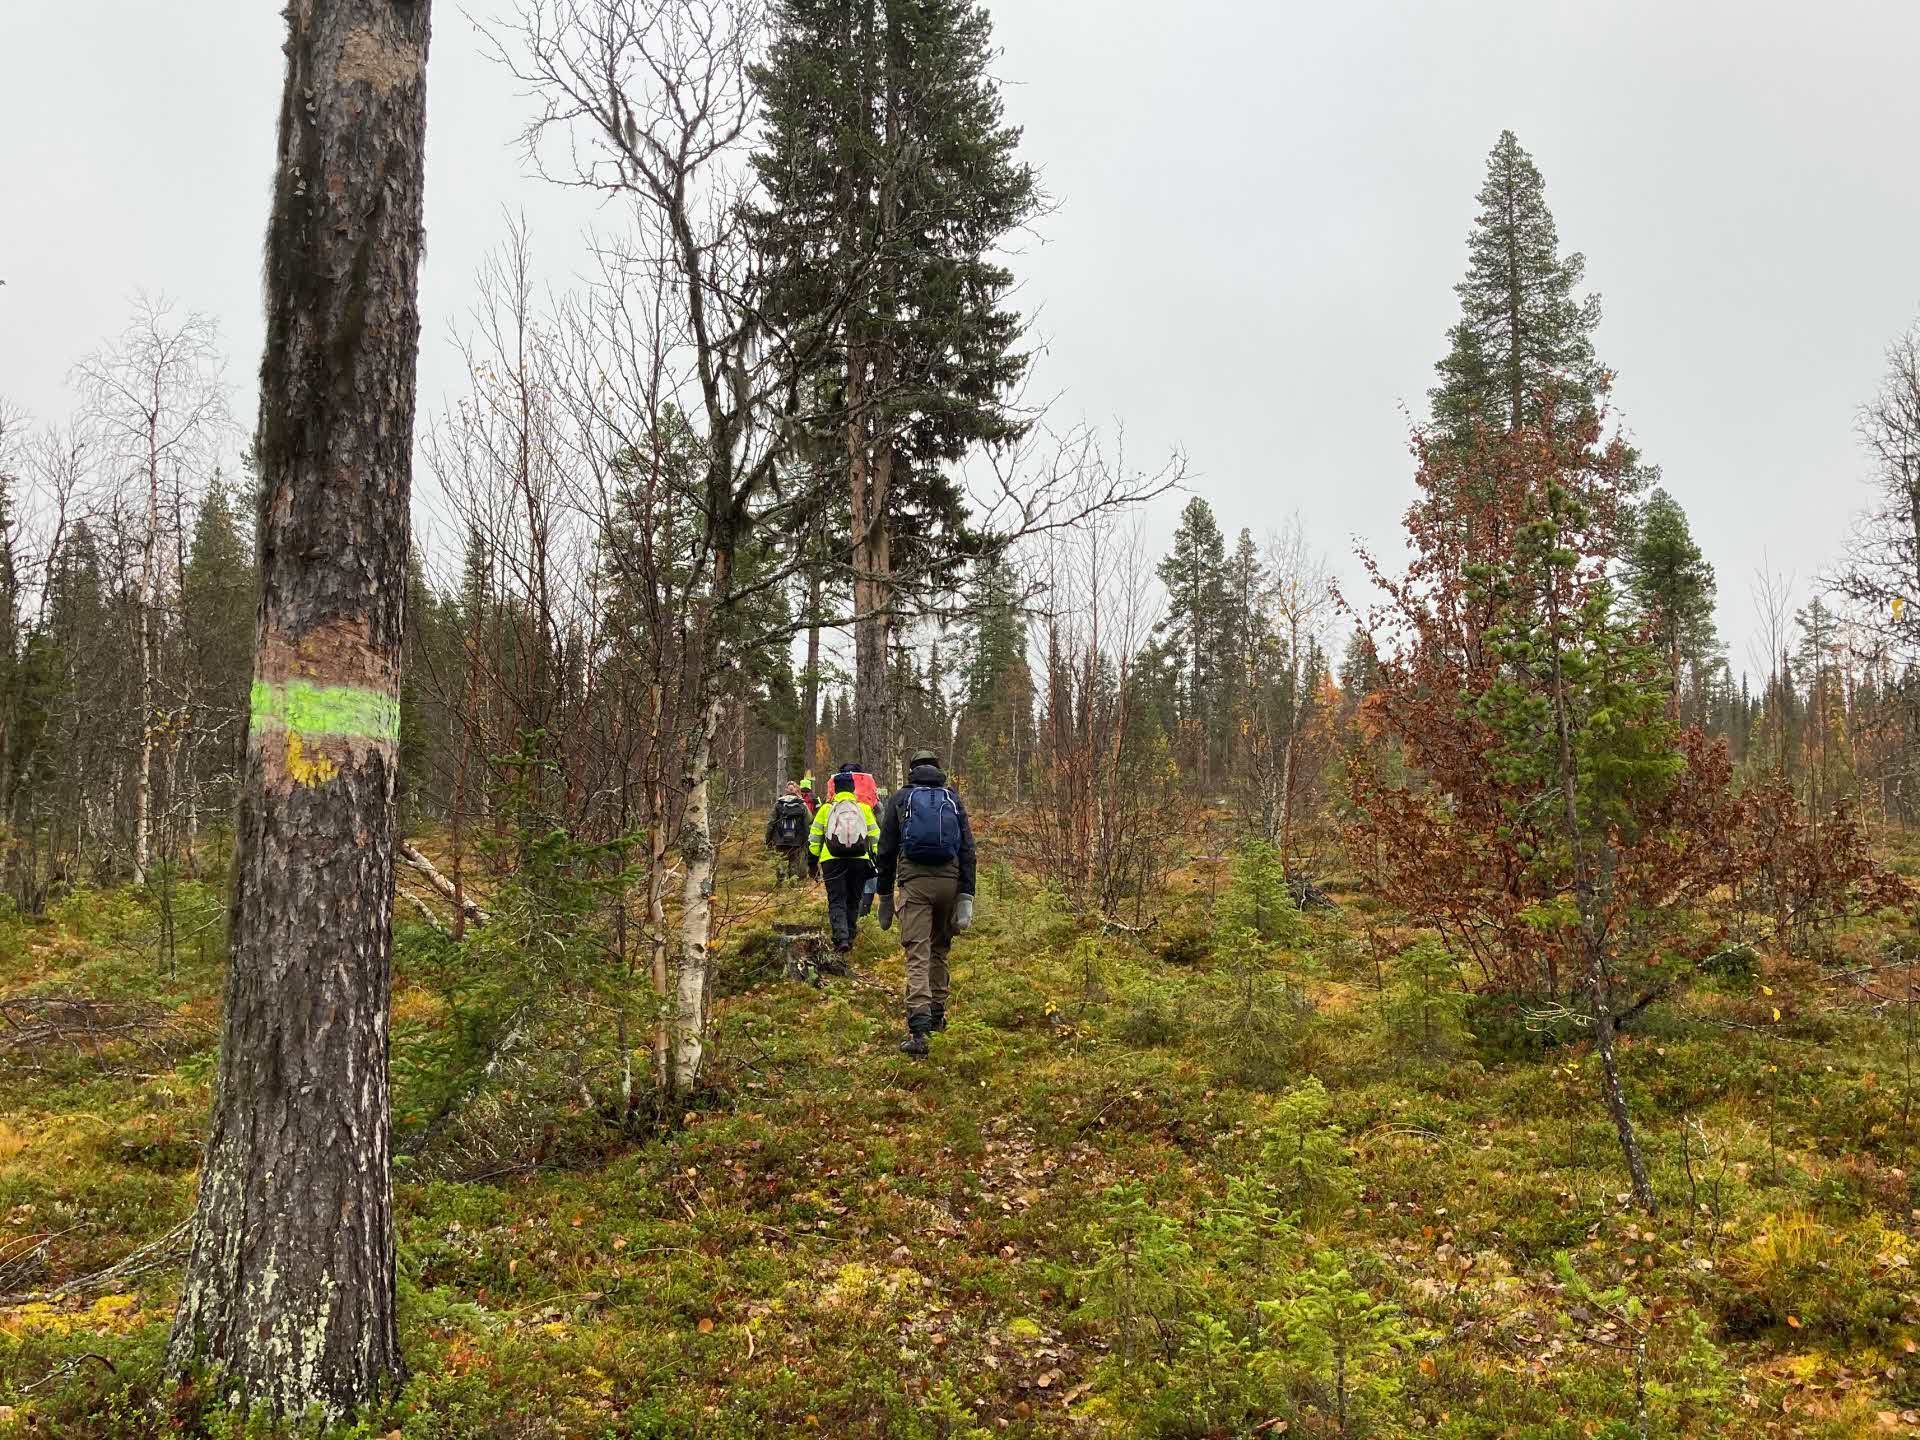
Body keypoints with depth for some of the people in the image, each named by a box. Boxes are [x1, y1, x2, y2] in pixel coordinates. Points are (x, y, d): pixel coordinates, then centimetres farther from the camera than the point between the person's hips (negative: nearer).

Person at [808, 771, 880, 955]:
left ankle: (841, 938, -17)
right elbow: (875, 839, 9)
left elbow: (814, 839, 9)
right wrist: (876, 861, 15)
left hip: (832, 861, -1)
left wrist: (814, 862, 17)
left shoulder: (826, 809, 8)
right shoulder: (864, 808, 10)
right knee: (853, 901, 14)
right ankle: (850, 937, 18)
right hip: (860, 860, 1)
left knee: (836, 900, -1)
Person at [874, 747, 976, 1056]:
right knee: (940, 948, 21)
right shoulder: (953, 799, 13)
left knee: (918, 953, -8)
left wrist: (884, 894, 14)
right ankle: (937, 1014, 28)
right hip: (949, 880, 2)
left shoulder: (899, 798, 10)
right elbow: (967, 850, 5)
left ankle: (918, 1029, -20)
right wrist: (966, 896, 3)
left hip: (914, 880, -2)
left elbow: (886, 850, 8)